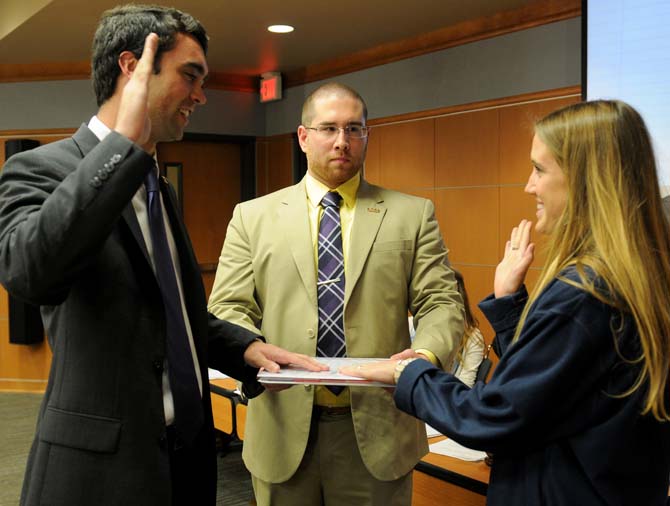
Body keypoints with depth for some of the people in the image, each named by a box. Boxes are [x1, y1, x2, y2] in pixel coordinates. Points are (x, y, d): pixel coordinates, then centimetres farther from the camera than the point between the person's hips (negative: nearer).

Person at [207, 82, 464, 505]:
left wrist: (426, 353, -21)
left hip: (376, 430, 0)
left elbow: (441, 302, 0)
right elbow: (227, 309, 1)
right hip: (283, 427, 1)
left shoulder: (413, 215, 5)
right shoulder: (253, 217, 6)